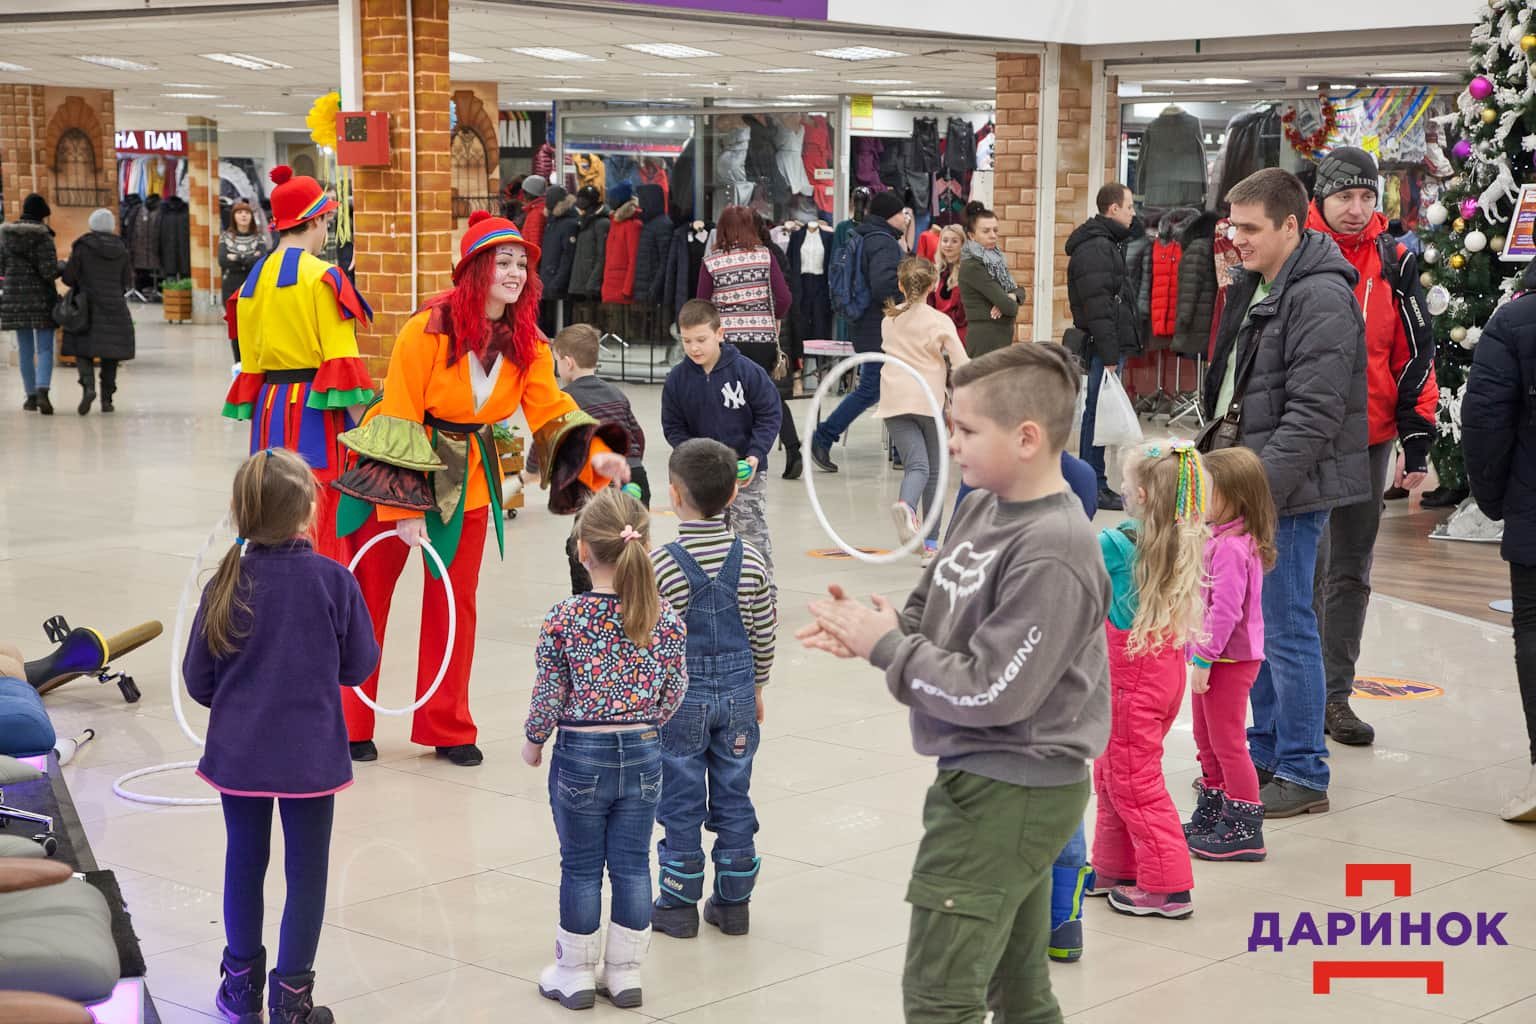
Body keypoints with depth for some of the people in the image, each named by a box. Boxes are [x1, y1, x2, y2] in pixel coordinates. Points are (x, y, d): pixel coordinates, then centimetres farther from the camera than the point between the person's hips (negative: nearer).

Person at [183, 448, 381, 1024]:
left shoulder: (226, 586, -8)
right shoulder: (333, 582, -13)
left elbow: (198, 680, -1)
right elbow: (359, 667, -3)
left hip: (238, 753, 2)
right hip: (310, 754, -2)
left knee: (244, 861, 17)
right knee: (306, 872, 9)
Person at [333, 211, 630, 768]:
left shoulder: (527, 344, -4)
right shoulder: (429, 329, -20)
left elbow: (551, 408, -9)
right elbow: (398, 418, -18)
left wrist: (595, 453, -30)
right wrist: (405, 507, -21)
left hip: (467, 482, 5)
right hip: (399, 473, -5)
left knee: (455, 603, 10)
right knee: (368, 596, 5)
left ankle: (446, 727, 23)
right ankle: (349, 724, 19)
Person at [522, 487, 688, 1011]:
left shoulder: (565, 617, -16)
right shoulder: (664, 616, -7)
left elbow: (550, 692, -10)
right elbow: (674, 689, 0)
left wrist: (534, 739, 7)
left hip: (581, 755, -2)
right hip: (643, 753, 3)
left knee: (581, 867, 10)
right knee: (632, 865, 13)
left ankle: (575, 972, 23)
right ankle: (625, 971, 22)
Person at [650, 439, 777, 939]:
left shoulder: (660, 564, -17)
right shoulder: (751, 561, -6)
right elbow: (763, 634, 2)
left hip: (680, 696, -3)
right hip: (737, 693, 3)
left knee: (680, 802, 7)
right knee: (734, 798, 12)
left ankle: (679, 904, 16)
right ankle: (734, 902, 20)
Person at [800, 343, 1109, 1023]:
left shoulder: (1052, 555, -24)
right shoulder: (981, 509, 4)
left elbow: (989, 693, -25)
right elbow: (932, 614, 13)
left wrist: (886, 646, -15)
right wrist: (868, 633, -8)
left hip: (1012, 795, -9)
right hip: (992, 784, 9)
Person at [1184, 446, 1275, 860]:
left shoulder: (1231, 547, -23)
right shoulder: (1221, 538, 9)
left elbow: (1225, 610, -26)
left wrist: (1204, 659, -23)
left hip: (1229, 660, -10)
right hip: (1214, 656, 10)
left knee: (1227, 742, -2)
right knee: (1207, 741, 21)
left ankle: (1244, 830, 6)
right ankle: (1211, 817, 34)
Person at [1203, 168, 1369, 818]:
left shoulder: (1321, 298, -17)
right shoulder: (1255, 288, 14)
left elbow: (1313, 414, -22)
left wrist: (1259, 486, -25)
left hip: (1291, 492, -10)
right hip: (1251, 484, 10)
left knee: (1287, 630, -4)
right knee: (1255, 624, 17)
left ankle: (1303, 775, 6)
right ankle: (1264, 753, 29)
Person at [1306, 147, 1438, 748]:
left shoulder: (1394, 263, 4)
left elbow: (1415, 354, 7)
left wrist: (1418, 439, 3)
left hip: (1370, 443, 3)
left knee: (1351, 573, 10)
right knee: (1309, 571, -4)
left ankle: (1335, 694, 19)